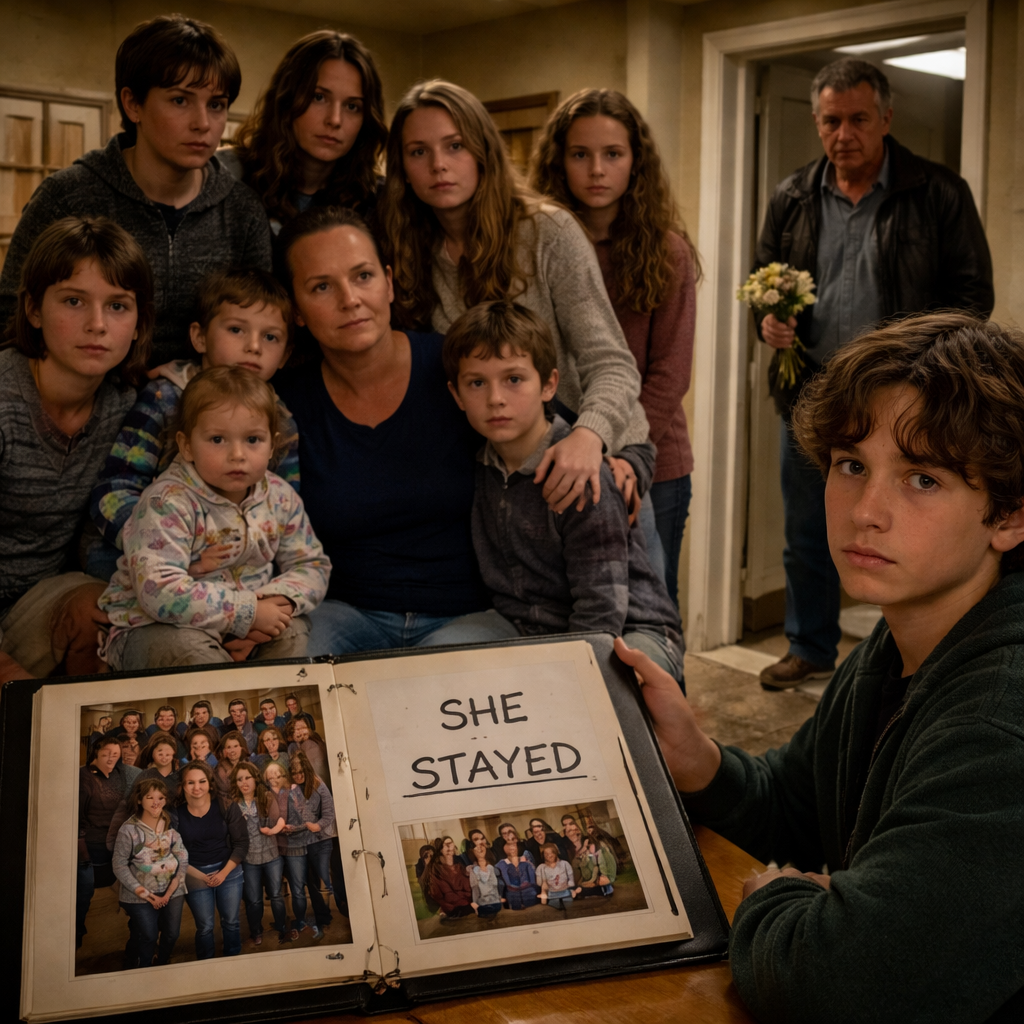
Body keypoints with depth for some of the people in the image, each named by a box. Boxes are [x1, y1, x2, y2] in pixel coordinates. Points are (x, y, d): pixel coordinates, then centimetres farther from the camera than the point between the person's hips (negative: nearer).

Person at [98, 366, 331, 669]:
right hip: (154, 628, -5)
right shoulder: (167, 502, -23)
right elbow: (160, 592, -33)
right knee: (185, 646, -35)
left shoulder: (280, 498, -2)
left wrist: (278, 603, -17)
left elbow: (312, 565, 7)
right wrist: (247, 613, -28)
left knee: (294, 631, -18)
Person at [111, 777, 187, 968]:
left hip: (172, 891, 3)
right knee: (148, 937, -6)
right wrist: (142, 892, -14)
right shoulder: (129, 829, -10)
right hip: (140, 895, -3)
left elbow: (183, 859, -1)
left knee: (172, 934, 4)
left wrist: (170, 891, -9)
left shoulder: (171, 825, 0)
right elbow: (119, 865, -10)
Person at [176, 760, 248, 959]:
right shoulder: (176, 813, -12)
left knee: (231, 921, 12)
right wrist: (199, 875, -10)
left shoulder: (226, 807, -11)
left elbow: (241, 842, -6)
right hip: (195, 875, -1)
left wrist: (224, 872, -12)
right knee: (205, 926, 6)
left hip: (229, 870, 1)